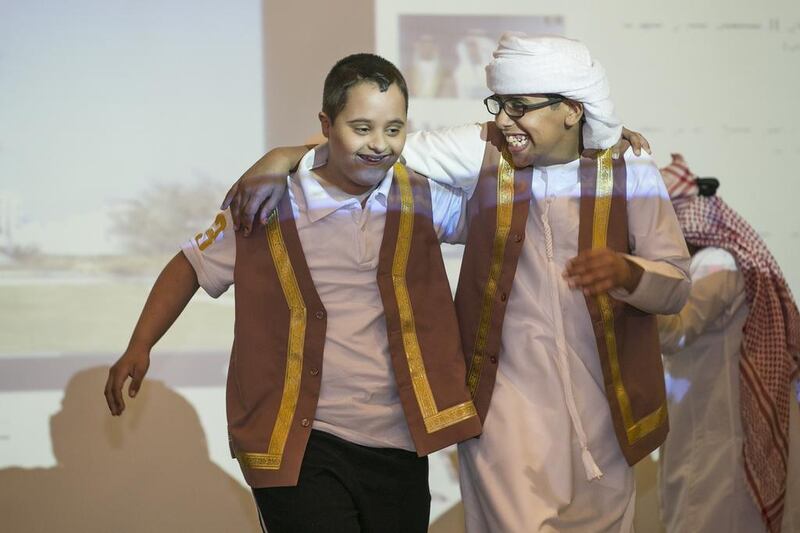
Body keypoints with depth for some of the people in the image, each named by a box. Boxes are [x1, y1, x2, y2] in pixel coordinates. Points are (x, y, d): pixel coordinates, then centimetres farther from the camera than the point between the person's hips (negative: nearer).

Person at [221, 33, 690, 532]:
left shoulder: (631, 175, -3)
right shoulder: (482, 151, -3)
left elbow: (676, 285, -5)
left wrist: (625, 271, -27)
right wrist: (282, 158, -12)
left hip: (602, 405, 1)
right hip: (508, 394, -1)